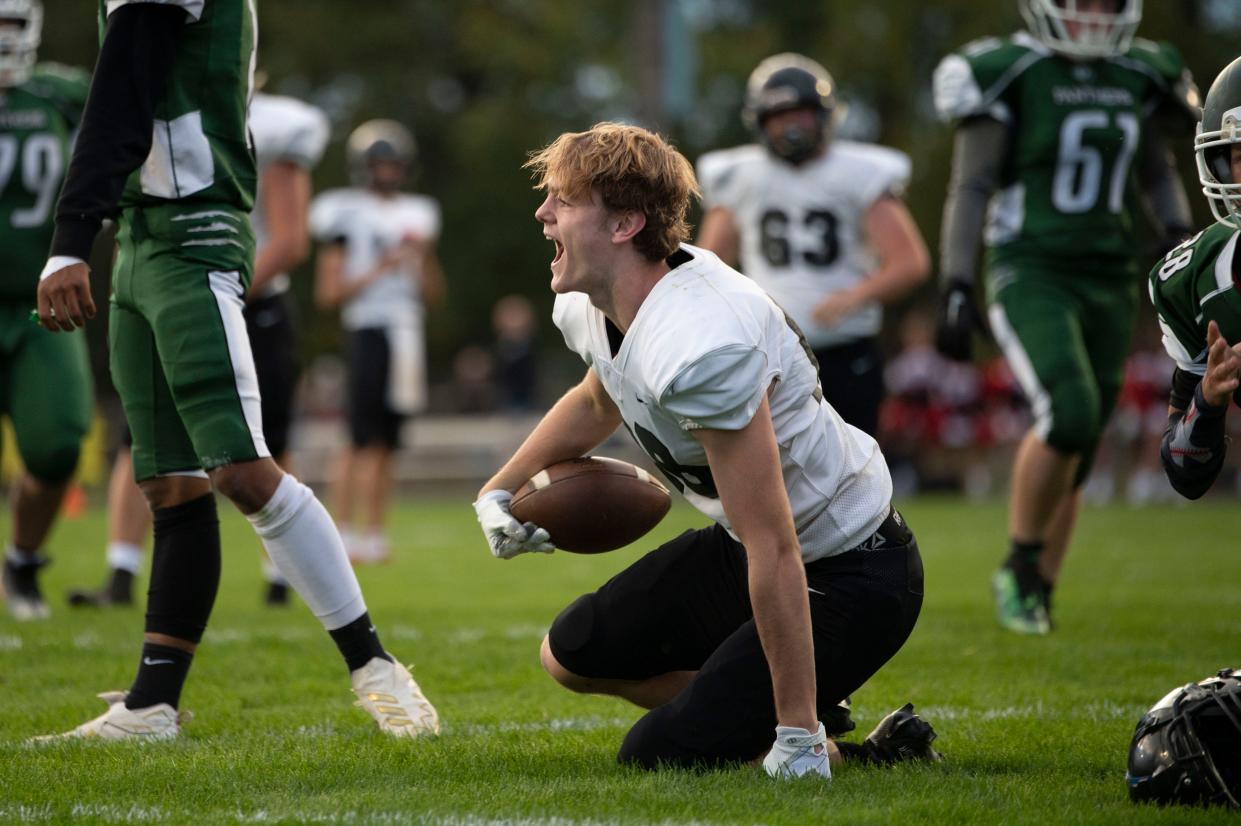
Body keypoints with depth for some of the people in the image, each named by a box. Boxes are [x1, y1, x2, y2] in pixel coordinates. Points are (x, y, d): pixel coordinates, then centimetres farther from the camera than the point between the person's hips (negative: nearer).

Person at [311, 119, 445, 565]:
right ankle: (345, 533, -8)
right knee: (364, 439, -11)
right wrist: (377, 271, -13)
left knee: (387, 443, 6)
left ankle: (375, 535, 9)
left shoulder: (414, 216, 15)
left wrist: (424, 256, -1)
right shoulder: (347, 215, -2)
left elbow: (433, 293, 16)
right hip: (367, 332, -5)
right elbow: (329, 292, -5)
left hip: (407, 334, 5)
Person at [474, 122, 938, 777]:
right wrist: (499, 493, 15)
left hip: (851, 576, -9)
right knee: (572, 656, 16)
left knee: (657, 759, -11)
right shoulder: (588, 312, -4)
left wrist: (797, 735, -30)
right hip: (734, 550, 9)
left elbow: (774, 552, -33)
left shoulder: (702, 348, -34)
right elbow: (598, 402, 25)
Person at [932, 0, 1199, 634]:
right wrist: (955, 290, -12)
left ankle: (1035, 594, 21)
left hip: (1108, 280, 5)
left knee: (1073, 460, 6)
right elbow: (971, 188, -6)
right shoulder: (1008, 74, -7)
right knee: (1070, 415, -25)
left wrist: (1176, 231, 2)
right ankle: (1020, 565, -5)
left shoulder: (1140, 77, 8)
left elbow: (1156, 173, 21)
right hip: (1030, 273, -5)